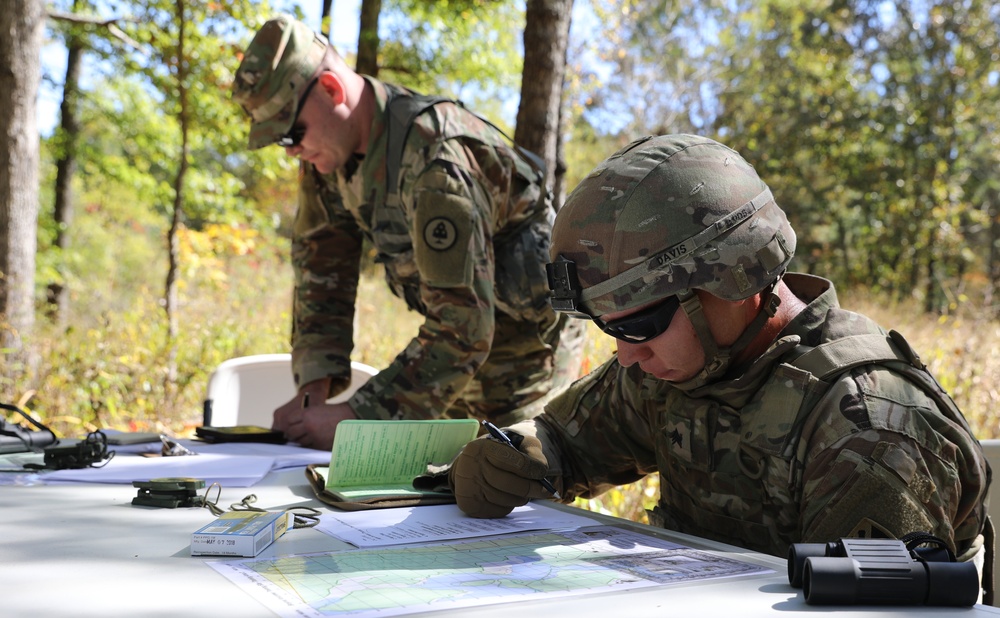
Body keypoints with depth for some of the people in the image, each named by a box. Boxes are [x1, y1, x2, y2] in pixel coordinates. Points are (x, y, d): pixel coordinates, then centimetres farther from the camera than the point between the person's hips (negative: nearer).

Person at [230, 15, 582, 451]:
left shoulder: (433, 159, -32)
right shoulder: (327, 152, -5)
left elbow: (463, 328, -34)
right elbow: (319, 271, 0)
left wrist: (353, 418, -34)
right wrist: (313, 389, -13)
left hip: (524, 345, -7)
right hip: (462, 331, 8)